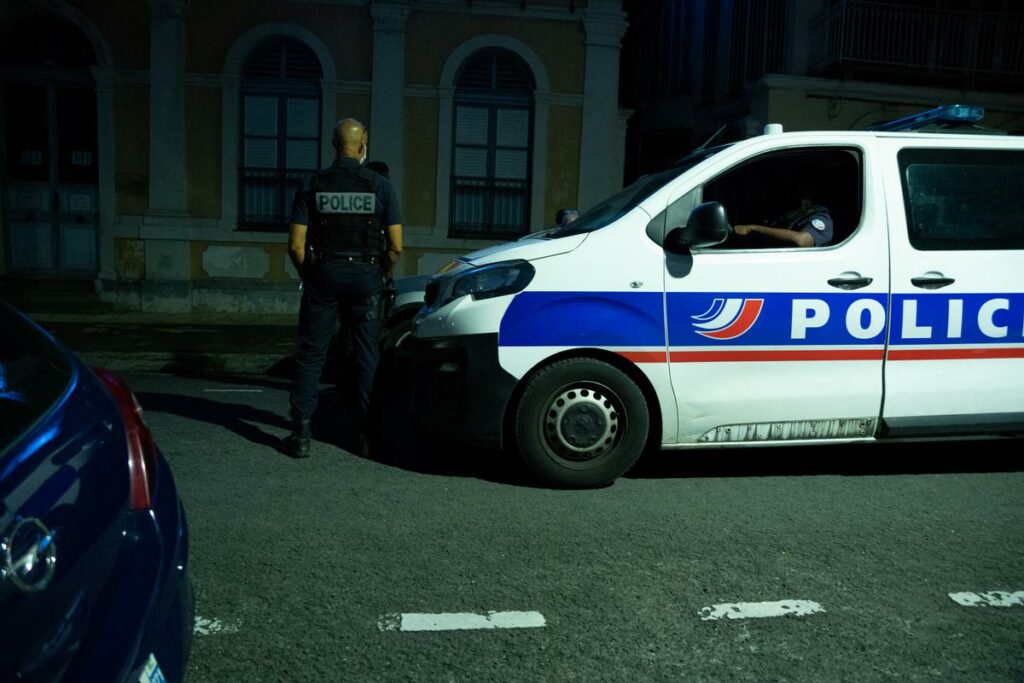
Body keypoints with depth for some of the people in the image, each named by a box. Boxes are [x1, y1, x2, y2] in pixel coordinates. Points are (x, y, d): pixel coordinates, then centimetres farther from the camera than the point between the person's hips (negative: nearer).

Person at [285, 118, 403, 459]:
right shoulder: (380, 186, -2)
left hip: (322, 277, 0)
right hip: (366, 278, 0)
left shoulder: (313, 186, 0)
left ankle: (301, 435, 6)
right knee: (368, 357, 9)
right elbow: (396, 246, -5)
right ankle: (367, 435, 13)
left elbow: (296, 245, -4)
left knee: (310, 355, 8)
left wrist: (308, 275, 12)